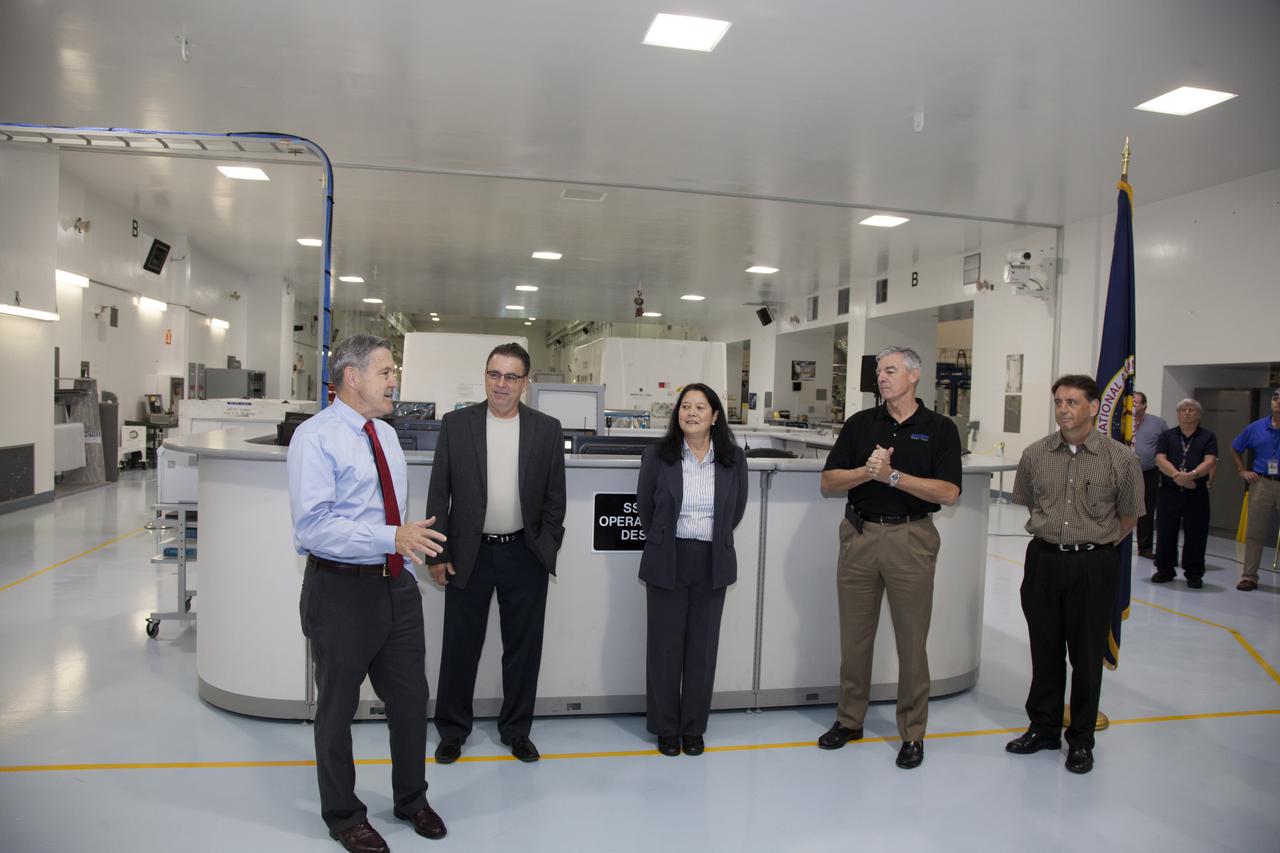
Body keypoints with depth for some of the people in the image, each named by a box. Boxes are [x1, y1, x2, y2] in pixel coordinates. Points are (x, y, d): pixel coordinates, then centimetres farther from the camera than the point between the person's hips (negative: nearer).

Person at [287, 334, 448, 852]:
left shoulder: (387, 434, 10)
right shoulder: (316, 437, -15)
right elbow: (313, 524, -25)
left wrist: (408, 553, 14)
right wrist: (392, 538, -31)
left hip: (396, 585, 7)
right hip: (341, 590, -7)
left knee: (411, 697, 16)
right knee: (338, 707, 12)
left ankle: (411, 799, 39)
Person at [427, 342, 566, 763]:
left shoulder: (547, 429, 1)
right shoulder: (456, 424, -1)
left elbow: (555, 496, 4)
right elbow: (439, 493, 0)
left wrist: (546, 549, -3)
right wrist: (438, 554, -3)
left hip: (524, 555, 1)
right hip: (469, 554, 0)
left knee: (523, 648, 10)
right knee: (460, 646, 10)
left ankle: (516, 729, 28)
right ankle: (453, 730, 28)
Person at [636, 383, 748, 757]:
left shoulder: (734, 458, 0)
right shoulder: (657, 455, -5)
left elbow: (737, 509, 12)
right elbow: (645, 507, 5)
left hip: (713, 564, 2)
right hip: (667, 562, -1)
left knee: (702, 646, 8)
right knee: (665, 646, 5)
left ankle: (694, 727, 24)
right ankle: (666, 727, 21)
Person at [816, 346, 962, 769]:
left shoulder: (939, 429, 0)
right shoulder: (860, 424, 7)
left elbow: (948, 492, -10)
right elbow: (829, 482, 2)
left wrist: (892, 475, -18)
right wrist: (867, 471, -16)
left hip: (910, 539, -2)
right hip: (859, 534, 3)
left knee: (912, 641, 5)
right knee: (854, 635, 11)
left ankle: (912, 732, 20)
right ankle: (849, 720, 26)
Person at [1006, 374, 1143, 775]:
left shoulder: (1121, 459, -8)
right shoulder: (1035, 455, -1)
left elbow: (1128, 516, 4)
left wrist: (1094, 541, 6)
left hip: (1093, 565, -2)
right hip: (1044, 560, 2)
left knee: (1087, 655, 8)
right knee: (1044, 649, 12)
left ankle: (1081, 739, 23)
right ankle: (1043, 728, 28)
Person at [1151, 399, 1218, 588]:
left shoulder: (1208, 437, 7)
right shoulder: (1167, 436, 10)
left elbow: (1210, 461, -7)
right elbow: (1160, 459, -3)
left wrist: (1192, 475, -25)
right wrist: (1177, 475, -20)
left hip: (1197, 493, -1)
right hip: (1169, 492, 1)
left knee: (1196, 534, 2)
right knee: (1166, 532, 5)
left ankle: (1194, 573, 14)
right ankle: (1164, 570, 17)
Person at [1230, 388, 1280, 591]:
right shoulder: (1256, 428, 7)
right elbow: (1235, 449, 22)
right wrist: (1243, 471, 12)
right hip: (1261, 483, 3)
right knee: (1254, 533, 6)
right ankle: (1249, 577, 13)